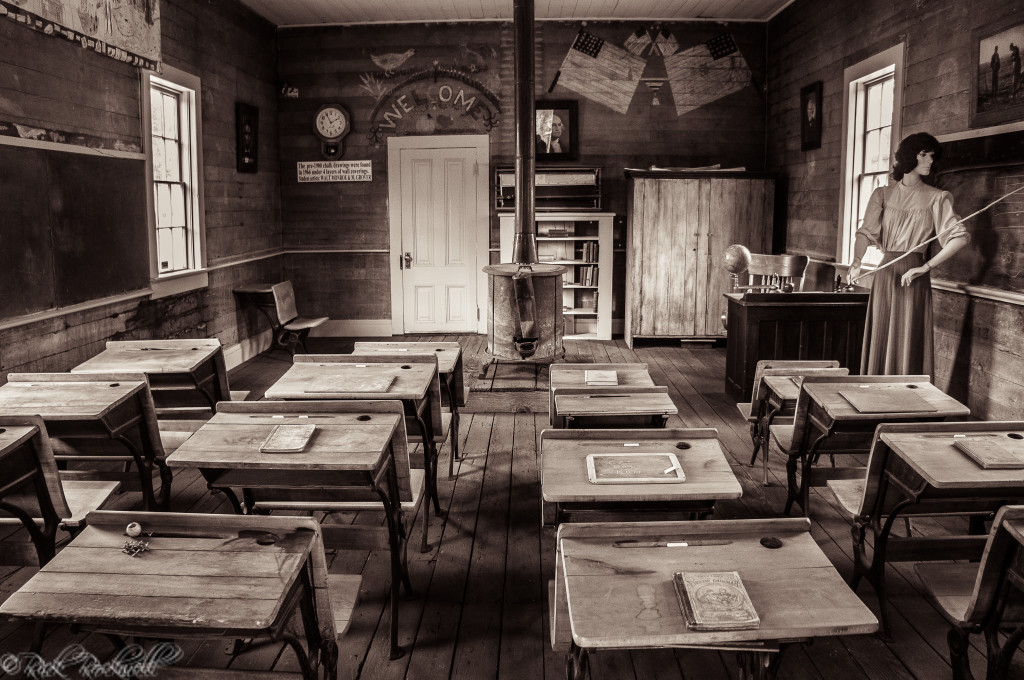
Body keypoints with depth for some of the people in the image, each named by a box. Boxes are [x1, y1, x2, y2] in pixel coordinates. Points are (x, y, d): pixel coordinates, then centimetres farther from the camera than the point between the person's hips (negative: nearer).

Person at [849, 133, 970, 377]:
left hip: (913, 278, -2)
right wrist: (857, 260, -20)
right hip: (884, 273, 2)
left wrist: (926, 267, -18)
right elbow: (866, 232, 0)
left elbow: (960, 237, -9)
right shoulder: (883, 194, 9)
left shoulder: (936, 198, 2)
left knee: (908, 345, -2)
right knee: (880, 342, 5)